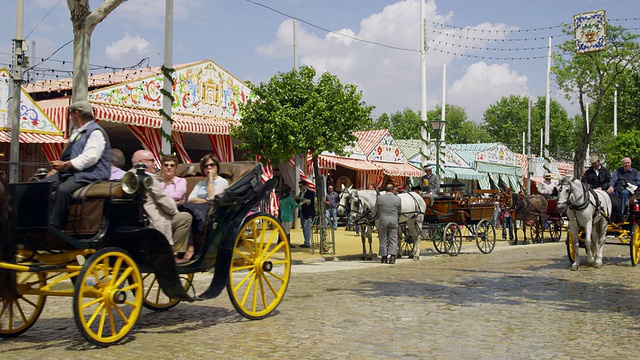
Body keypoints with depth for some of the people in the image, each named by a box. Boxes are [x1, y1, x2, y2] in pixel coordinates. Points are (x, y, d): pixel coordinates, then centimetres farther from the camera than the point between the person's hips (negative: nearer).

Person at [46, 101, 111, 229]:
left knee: (63, 189, -34)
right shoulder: (76, 131, 24)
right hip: (71, 171, 10)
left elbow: (90, 158, -21)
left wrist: (65, 165, -17)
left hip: (89, 174, -10)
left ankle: (54, 227, -30)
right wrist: (59, 164, 7)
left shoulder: (95, 132, -8)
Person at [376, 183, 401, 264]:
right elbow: (399, 212, 7)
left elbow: (376, 211, 5)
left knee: (383, 239, 9)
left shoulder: (379, 198, -3)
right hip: (394, 221, 0)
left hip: (382, 220, 0)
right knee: (393, 239, 6)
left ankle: (384, 257, 12)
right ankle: (392, 256, -6)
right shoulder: (398, 199, -2)